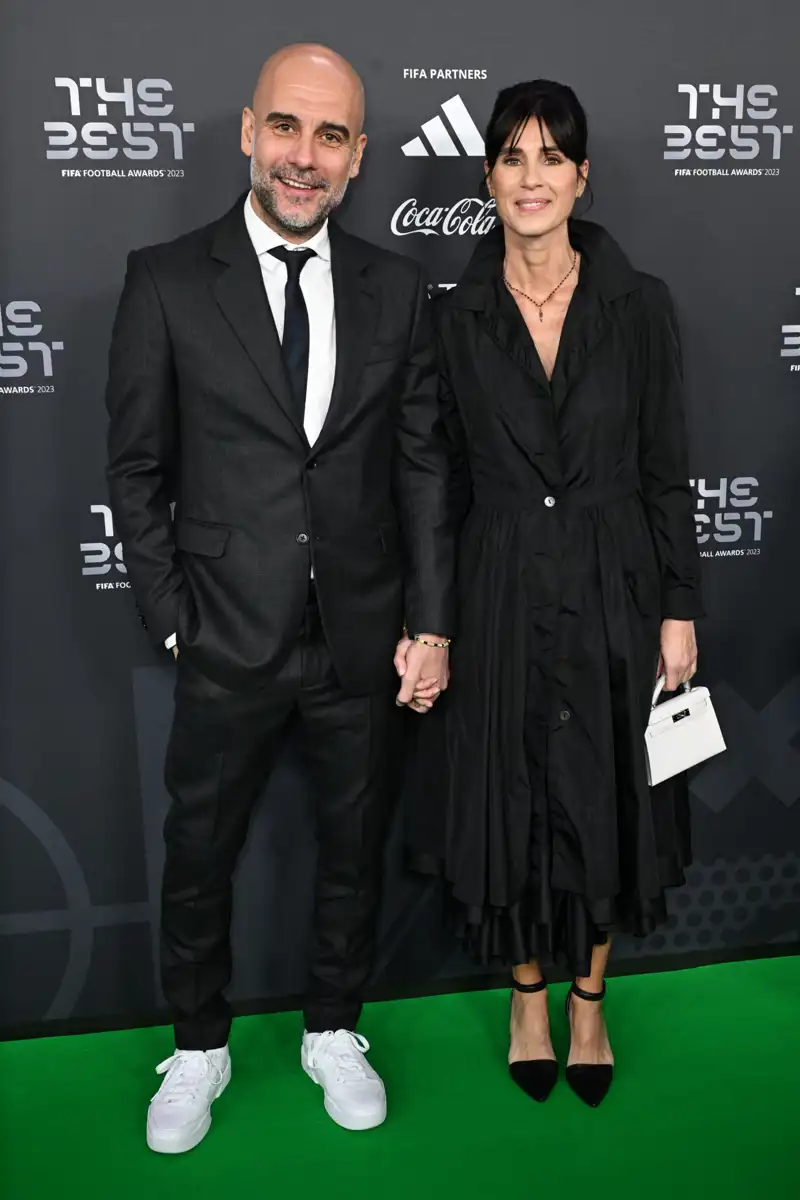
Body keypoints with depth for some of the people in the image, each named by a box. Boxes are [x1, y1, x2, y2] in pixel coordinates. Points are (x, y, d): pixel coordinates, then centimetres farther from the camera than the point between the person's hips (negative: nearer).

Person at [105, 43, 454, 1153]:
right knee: (198, 854, 13)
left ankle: (334, 1031, 40)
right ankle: (199, 1048, 37)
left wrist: (430, 622, -1)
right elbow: (136, 469, -2)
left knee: (355, 845, 17)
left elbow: (423, 465, 3)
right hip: (230, 641, -2)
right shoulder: (166, 281, -5)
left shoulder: (396, 288, 2)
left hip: (363, 638, 2)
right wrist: (172, 617, -6)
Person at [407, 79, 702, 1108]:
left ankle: (588, 1001, 34)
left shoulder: (638, 304, -3)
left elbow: (666, 470, 0)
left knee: (607, 798, 11)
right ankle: (529, 995, 34)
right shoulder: (456, 317, -1)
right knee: (509, 796, 10)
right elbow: (444, 482, 2)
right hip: (501, 591, 0)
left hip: (614, 589, 0)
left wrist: (679, 609, -3)